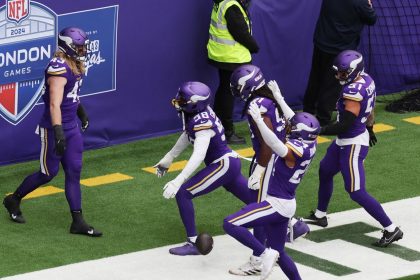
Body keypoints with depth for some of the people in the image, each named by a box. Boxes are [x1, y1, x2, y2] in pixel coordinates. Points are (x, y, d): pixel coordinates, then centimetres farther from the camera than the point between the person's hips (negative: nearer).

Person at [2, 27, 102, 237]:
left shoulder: (75, 65, 6)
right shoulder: (59, 68, -24)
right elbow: (54, 104, -31)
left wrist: (82, 113, 38)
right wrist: (58, 132, -38)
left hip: (72, 128, 8)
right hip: (54, 128, -8)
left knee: (74, 172, 5)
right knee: (49, 173, 3)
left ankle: (77, 222, 7)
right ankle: (14, 201, 26)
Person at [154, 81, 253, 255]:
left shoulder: (202, 121, -27)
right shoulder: (195, 112, -1)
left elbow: (199, 155, -37)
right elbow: (188, 135, 19)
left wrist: (178, 182, -43)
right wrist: (169, 158, 22)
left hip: (223, 165, -10)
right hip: (230, 163, 10)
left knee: (182, 193, -14)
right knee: (255, 201, 23)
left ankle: (193, 243, -10)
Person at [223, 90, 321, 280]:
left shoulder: (296, 150, -25)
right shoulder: (309, 144, 0)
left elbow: (275, 145, -42)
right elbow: (294, 120, 16)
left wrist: (259, 121, -46)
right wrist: (279, 98, 23)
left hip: (276, 204, -10)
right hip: (286, 205, 10)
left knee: (230, 224, -14)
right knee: (279, 252, 21)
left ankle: (265, 253, -14)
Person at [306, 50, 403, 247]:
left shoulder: (354, 92, -29)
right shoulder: (366, 80, -1)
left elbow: (345, 125, -29)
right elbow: (369, 109, 15)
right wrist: (369, 128, 31)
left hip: (352, 145, -11)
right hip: (344, 142, 11)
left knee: (356, 192, -6)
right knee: (325, 171, 27)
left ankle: (391, 229, 0)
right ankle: (320, 215, 46)